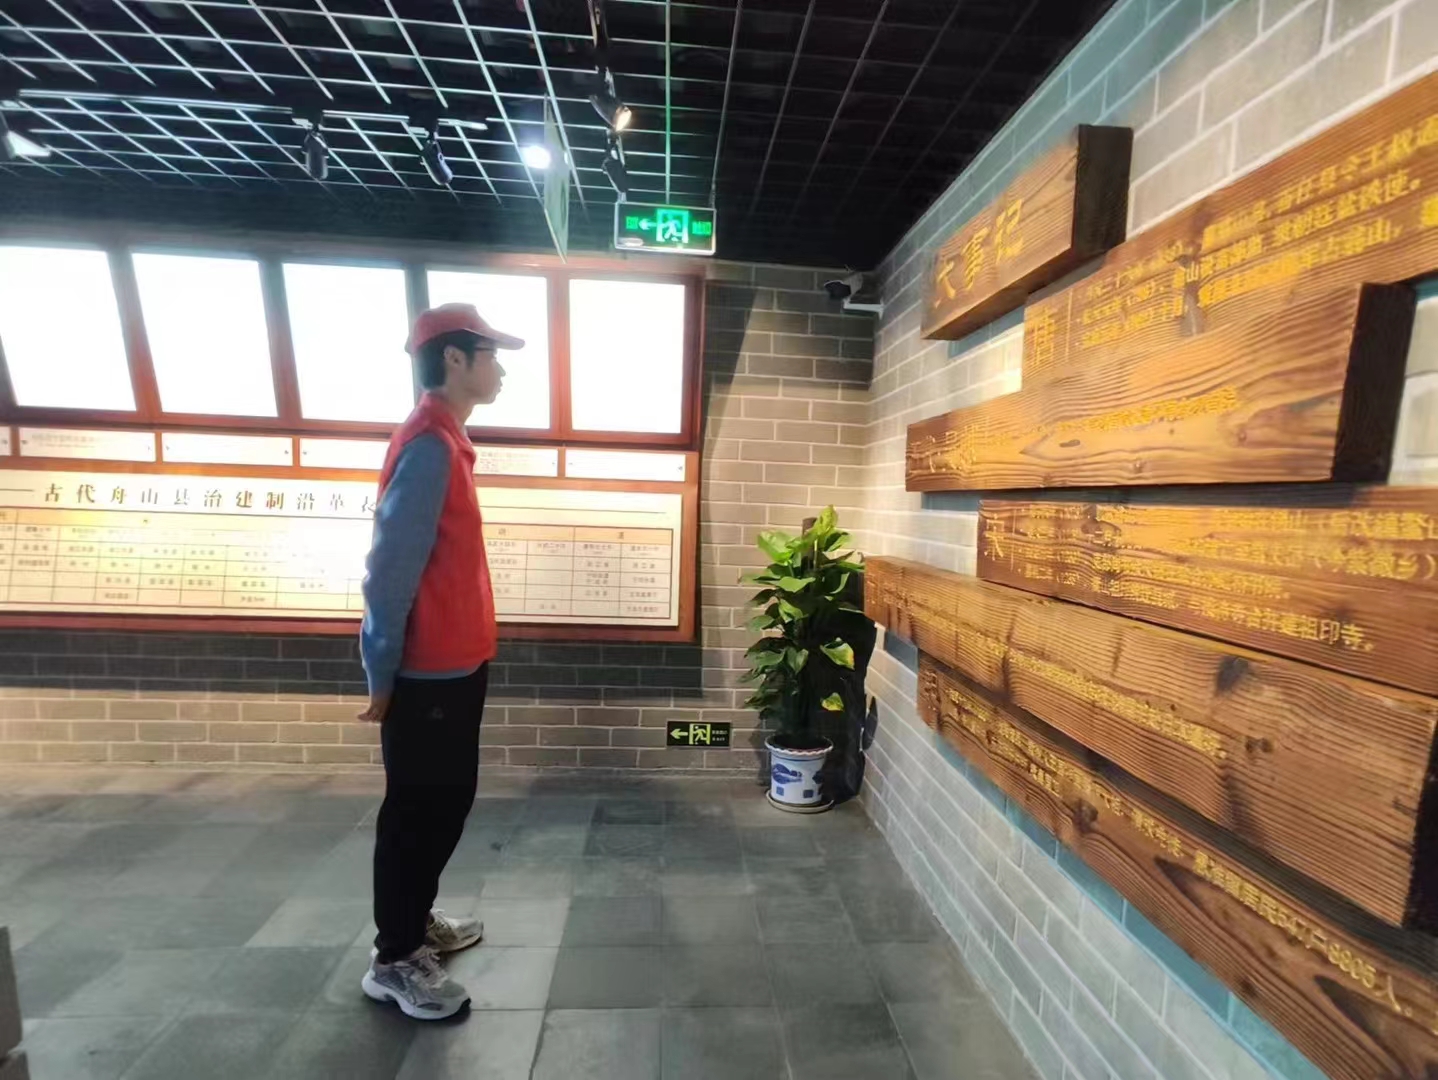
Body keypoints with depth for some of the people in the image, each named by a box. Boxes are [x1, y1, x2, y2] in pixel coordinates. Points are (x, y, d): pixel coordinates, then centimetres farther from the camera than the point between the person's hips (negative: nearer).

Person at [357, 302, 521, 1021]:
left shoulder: (445, 440, 12)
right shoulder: (428, 446, -19)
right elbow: (390, 572, -20)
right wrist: (383, 677, -13)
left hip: (454, 663, 9)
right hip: (428, 671, -9)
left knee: (448, 799, 21)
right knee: (418, 810, 7)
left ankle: (415, 919, 40)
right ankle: (393, 961, 27)